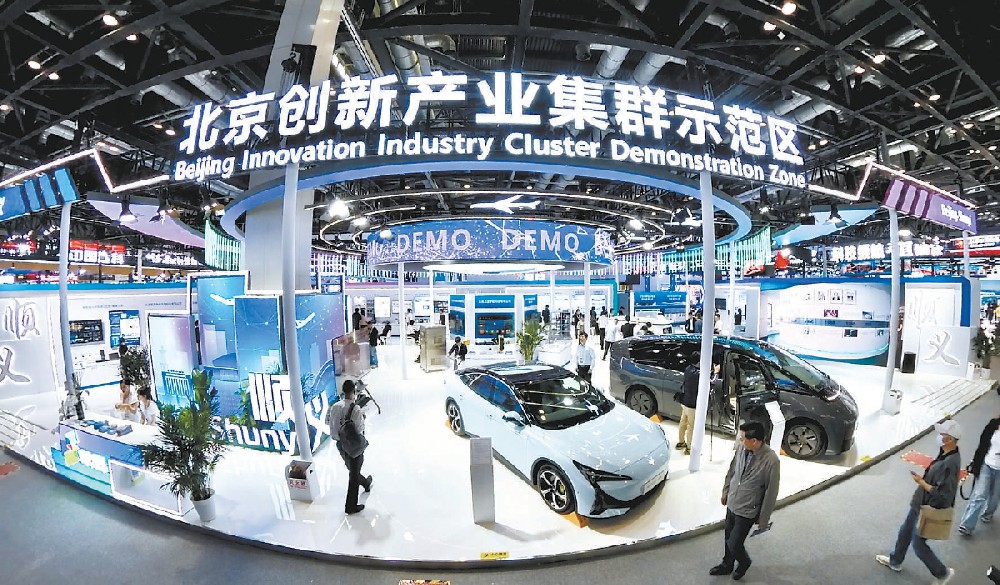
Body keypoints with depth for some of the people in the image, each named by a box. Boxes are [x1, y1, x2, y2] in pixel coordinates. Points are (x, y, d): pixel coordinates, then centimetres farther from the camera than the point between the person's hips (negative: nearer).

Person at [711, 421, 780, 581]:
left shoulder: (771, 461, -28)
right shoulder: (741, 447, -13)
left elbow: (771, 492, -16)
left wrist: (763, 518, -7)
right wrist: (725, 491, 14)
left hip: (747, 511, -5)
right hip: (731, 503, 5)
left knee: (734, 544, 6)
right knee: (728, 538, 22)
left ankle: (744, 562, 39)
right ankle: (727, 565, 46)